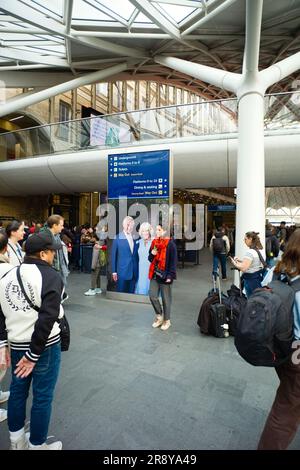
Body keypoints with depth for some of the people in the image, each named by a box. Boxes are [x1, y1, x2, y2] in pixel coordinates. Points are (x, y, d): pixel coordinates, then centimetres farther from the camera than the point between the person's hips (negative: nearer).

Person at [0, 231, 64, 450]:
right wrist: (33, 354, -15)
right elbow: (47, 319, -22)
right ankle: (37, 445, 29)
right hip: (45, 345, -7)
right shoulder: (51, 276, -16)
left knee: (18, 390, 23)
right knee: (42, 396, 11)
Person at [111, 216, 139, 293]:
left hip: (134, 272, 3)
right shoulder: (118, 238, -2)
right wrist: (114, 271, -4)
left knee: (131, 293, 9)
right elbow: (113, 255, -1)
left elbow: (136, 255, 11)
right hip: (122, 271, -3)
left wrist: (137, 270, 7)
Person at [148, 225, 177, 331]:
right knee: (152, 296, 4)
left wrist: (170, 275, -16)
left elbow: (173, 261, -11)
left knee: (166, 299, 6)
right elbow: (150, 259, 17)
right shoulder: (154, 242, 8)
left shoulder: (170, 243, -10)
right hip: (155, 274, 6)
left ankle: (167, 320, 23)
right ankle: (159, 316, 26)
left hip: (165, 275, -5)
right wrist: (151, 254, -6)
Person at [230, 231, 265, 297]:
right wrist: (240, 261, 12)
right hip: (259, 277, 9)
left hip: (251, 280, -9)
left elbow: (243, 268, -25)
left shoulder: (250, 252, -19)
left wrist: (235, 263, -8)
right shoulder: (261, 250, 8)